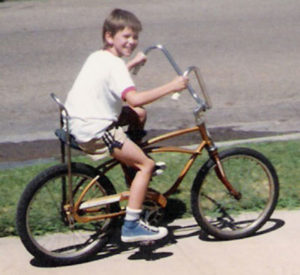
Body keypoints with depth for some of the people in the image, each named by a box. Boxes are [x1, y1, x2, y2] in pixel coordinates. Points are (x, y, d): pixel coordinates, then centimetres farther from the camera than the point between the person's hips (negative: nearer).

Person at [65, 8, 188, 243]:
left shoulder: (97, 57, 11)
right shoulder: (114, 64, -18)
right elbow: (134, 98, -33)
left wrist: (133, 63, 36)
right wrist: (171, 87, -29)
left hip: (79, 122, 10)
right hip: (95, 132, -10)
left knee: (139, 115, 22)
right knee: (147, 165, -8)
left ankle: (133, 164, 32)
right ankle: (131, 226, -9)